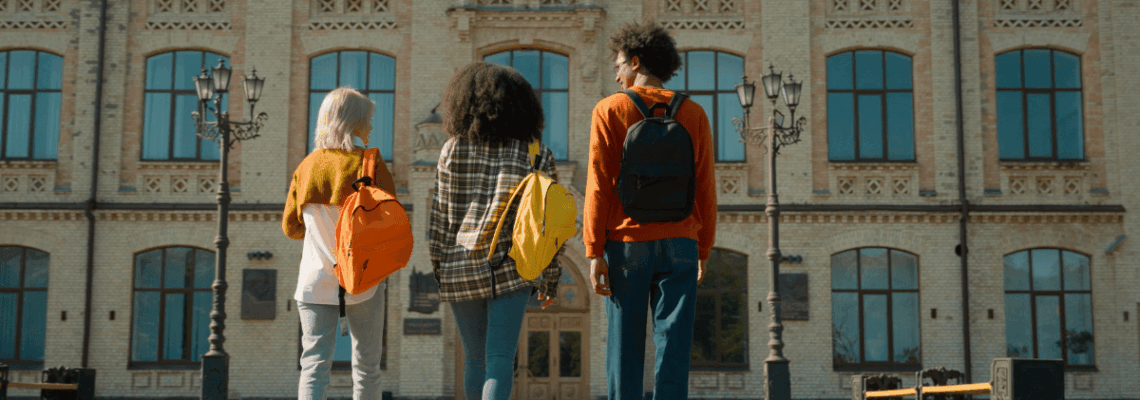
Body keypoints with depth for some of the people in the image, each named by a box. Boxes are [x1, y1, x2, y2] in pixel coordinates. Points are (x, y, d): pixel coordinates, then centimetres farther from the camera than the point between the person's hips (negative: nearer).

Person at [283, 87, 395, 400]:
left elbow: (291, 227, 13)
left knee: (314, 362, -1)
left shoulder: (307, 166, 5)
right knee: (366, 366, 11)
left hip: (314, 280, 2)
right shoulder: (371, 164, -6)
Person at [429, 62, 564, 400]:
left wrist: (439, 269, 12)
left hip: (461, 268, 2)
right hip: (511, 267, -2)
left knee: (475, 358, 16)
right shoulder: (537, 155, 1)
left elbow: (441, 215, 3)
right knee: (500, 359, -5)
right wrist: (551, 279, 11)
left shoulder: (453, 150, 3)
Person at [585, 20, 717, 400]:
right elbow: (705, 188, 6)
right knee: (673, 343, 2)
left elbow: (599, 185, -6)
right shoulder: (693, 113, 7)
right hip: (679, 243, 2)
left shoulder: (610, 109, -1)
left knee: (625, 344, 5)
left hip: (626, 242, -2)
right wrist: (704, 250, 12)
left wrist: (594, 252, -5)